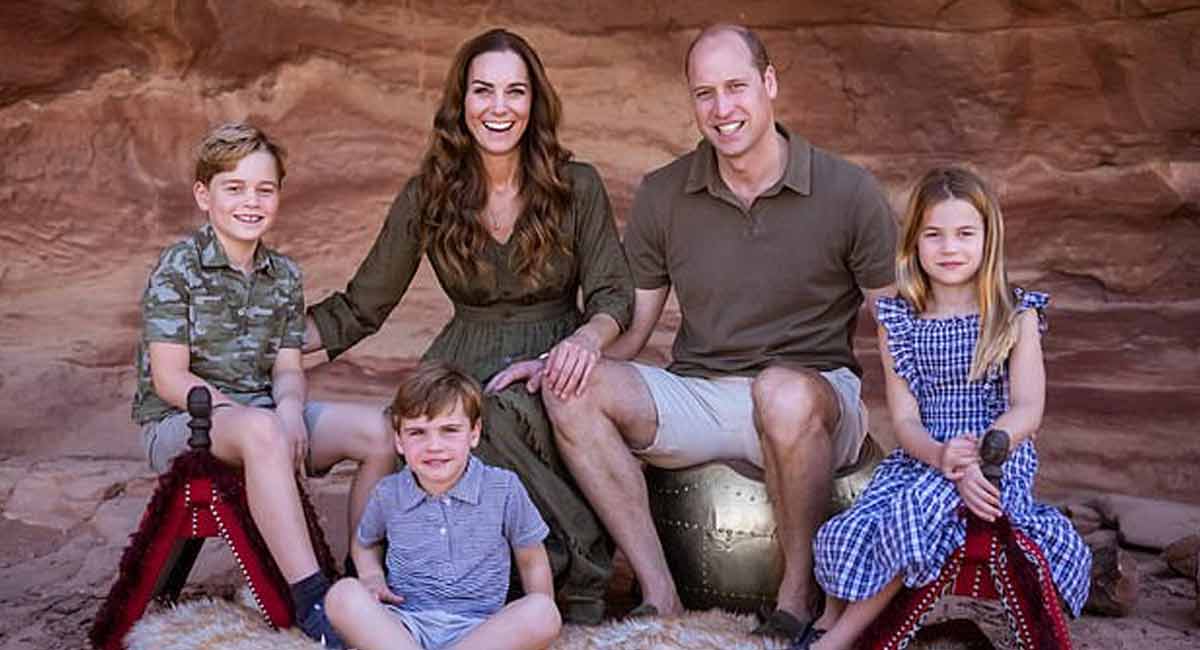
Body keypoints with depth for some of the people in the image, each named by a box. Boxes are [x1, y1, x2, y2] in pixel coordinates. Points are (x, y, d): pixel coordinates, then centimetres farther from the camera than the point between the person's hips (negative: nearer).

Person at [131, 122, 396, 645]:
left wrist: (289, 408, -17)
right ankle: (312, 599, -39)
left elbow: (287, 367, 6)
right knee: (263, 433, -40)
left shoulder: (284, 275, 10)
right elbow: (169, 377, -13)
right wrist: (240, 412, -23)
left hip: (265, 412, 6)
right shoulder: (178, 268, -8)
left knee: (380, 430, -15)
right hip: (178, 423, -6)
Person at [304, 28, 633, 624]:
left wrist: (585, 338, -25)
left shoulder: (577, 187, 2)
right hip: (464, 368, 2)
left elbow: (614, 295, 0)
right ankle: (585, 564, -18)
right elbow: (359, 308, 8)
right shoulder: (426, 199, 5)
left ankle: (582, 576, -19)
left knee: (497, 417, -36)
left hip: (552, 365, -2)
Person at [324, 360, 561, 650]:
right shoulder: (388, 494, 6)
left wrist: (538, 623, -1)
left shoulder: (504, 489, 1)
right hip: (403, 625, 1)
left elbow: (533, 563, 11)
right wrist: (372, 576, 6)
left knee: (544, 614, -31)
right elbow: (364, 543, 27)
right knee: (342, 595, -27)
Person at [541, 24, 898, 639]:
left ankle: (798, 589, -16)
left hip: (814, 390, -3)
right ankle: (659, 594, -18)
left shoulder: (848, 191, -3)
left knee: (785, 393, -39)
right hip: (695, 398, 3)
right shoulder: (661, 196, 5)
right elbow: (630, 327, 8)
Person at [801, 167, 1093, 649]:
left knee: (921, 506, -33)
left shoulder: (1016, 316, 3)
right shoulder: (897, 323, 7)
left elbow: (1027, 410, -6)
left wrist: (974, 456, -25)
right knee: (849, 535, -25)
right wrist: (942, 457, -23)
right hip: (919, 459, 2)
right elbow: (905, 420, 0)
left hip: (997, 457, -2)